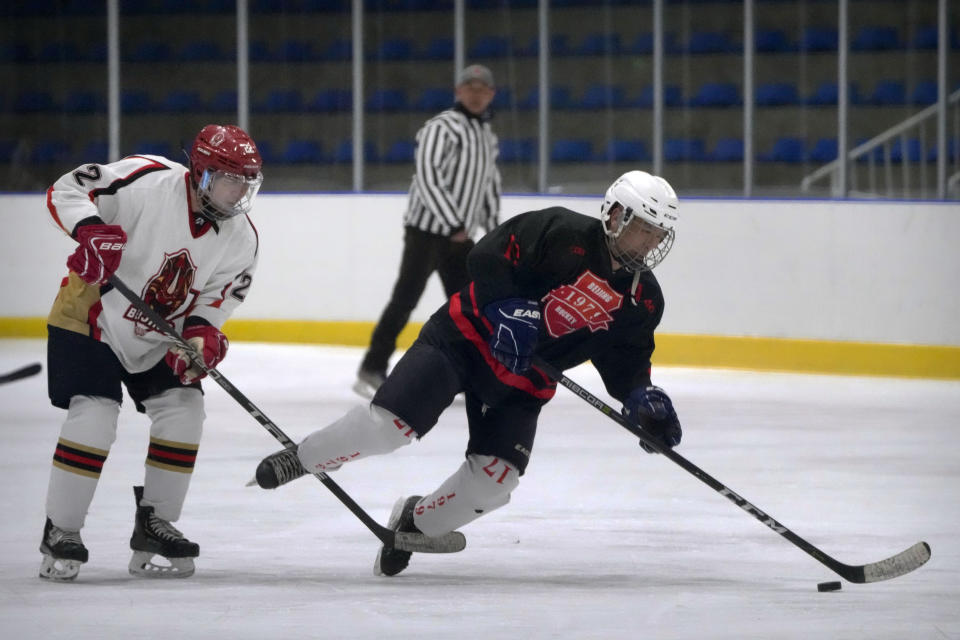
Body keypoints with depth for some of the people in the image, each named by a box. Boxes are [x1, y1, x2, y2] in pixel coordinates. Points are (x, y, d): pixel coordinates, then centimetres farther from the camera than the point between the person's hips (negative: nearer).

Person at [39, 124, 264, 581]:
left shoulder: (240, 240, -8)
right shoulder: (149, 181, -26)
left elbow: (215, 301, -2)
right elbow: (67, 190, -23)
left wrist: (200, 336, -23)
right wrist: (92, 231, -42)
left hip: (159, 337, 6)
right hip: (90, 320, -6)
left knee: (183, 411, -8)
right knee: (93, 416, -17)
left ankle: (154, 526, 7)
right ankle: (60, 534, -3)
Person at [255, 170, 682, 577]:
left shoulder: (643, 300, 0)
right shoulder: (563, 233, -17)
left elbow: (626, 360, 7)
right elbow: (488, 256, -20)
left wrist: (641, 397, -11)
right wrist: (507, 308, -32)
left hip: (522, 383, 6)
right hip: (466, 338, -6)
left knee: (494, 480, -8)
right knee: (387, 424, -18)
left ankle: (416, 522, 19)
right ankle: (301, 459, 8)